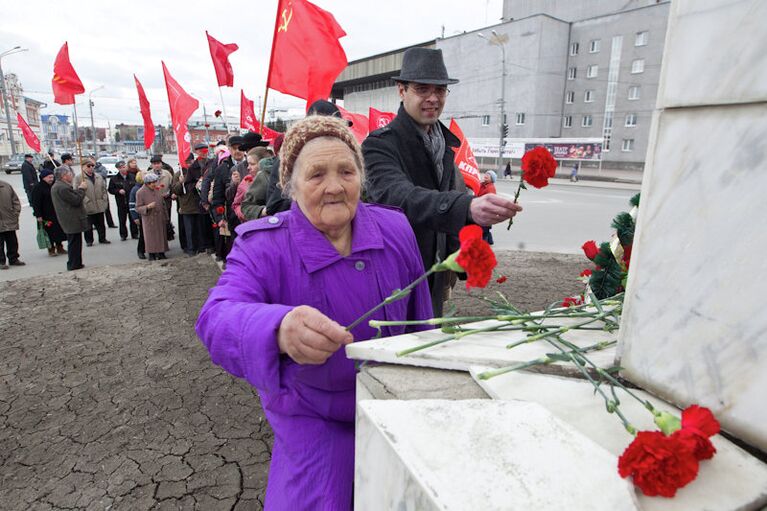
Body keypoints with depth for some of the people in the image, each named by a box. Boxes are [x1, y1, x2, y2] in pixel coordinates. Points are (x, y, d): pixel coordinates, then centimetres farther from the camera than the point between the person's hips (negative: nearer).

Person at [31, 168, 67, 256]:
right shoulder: (38, 188, -9)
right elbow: (36, 203, -13)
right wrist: (38, 215, -18)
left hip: (57, 214, 6)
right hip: (46, 216, -6)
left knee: (60, 231, 9)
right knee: (49, 232, -2)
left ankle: (59, 247, 20)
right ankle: (51, 249, 8)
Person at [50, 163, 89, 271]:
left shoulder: (56, 186, 15)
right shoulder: (63, 188, -20)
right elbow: (76, 200, -21)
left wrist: (79, 188, 8)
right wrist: (81, 189, -9)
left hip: (68, 220, 11)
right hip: (73, 221, -11)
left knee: (73, 242, 17)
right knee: (74, 242, -3)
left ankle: (75, 263, 25)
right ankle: (74, 264, 3)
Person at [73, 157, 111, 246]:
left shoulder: (98, 177, 11)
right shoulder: (78, 178, -7)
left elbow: (104, 188, 16)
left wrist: (104, 199, 5)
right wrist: (86, 200, -17)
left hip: (99, 206, 4)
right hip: (88, 207, -4)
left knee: (101, 223, 14)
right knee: (88, 225, 5)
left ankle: (102, 238, 27)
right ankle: (89, 240, 18)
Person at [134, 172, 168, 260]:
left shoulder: (158, 189, 6)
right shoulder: (140, 193, -9)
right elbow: (138, 208, -8)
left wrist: (166, 216, 15)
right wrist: (147, 207, -26)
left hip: (160, 218, 5)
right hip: (149, 219, -5)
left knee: (162, 235, 9)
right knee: (151, 237, 0)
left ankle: (161, 254, 19)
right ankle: (151, 255, 11)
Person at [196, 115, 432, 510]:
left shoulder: (395, 229, -14)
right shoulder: (262, 246, -23)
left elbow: (418, 318, -1)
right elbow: (218, 318, -40)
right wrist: (279, 331, -64)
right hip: (312, 418, -2)